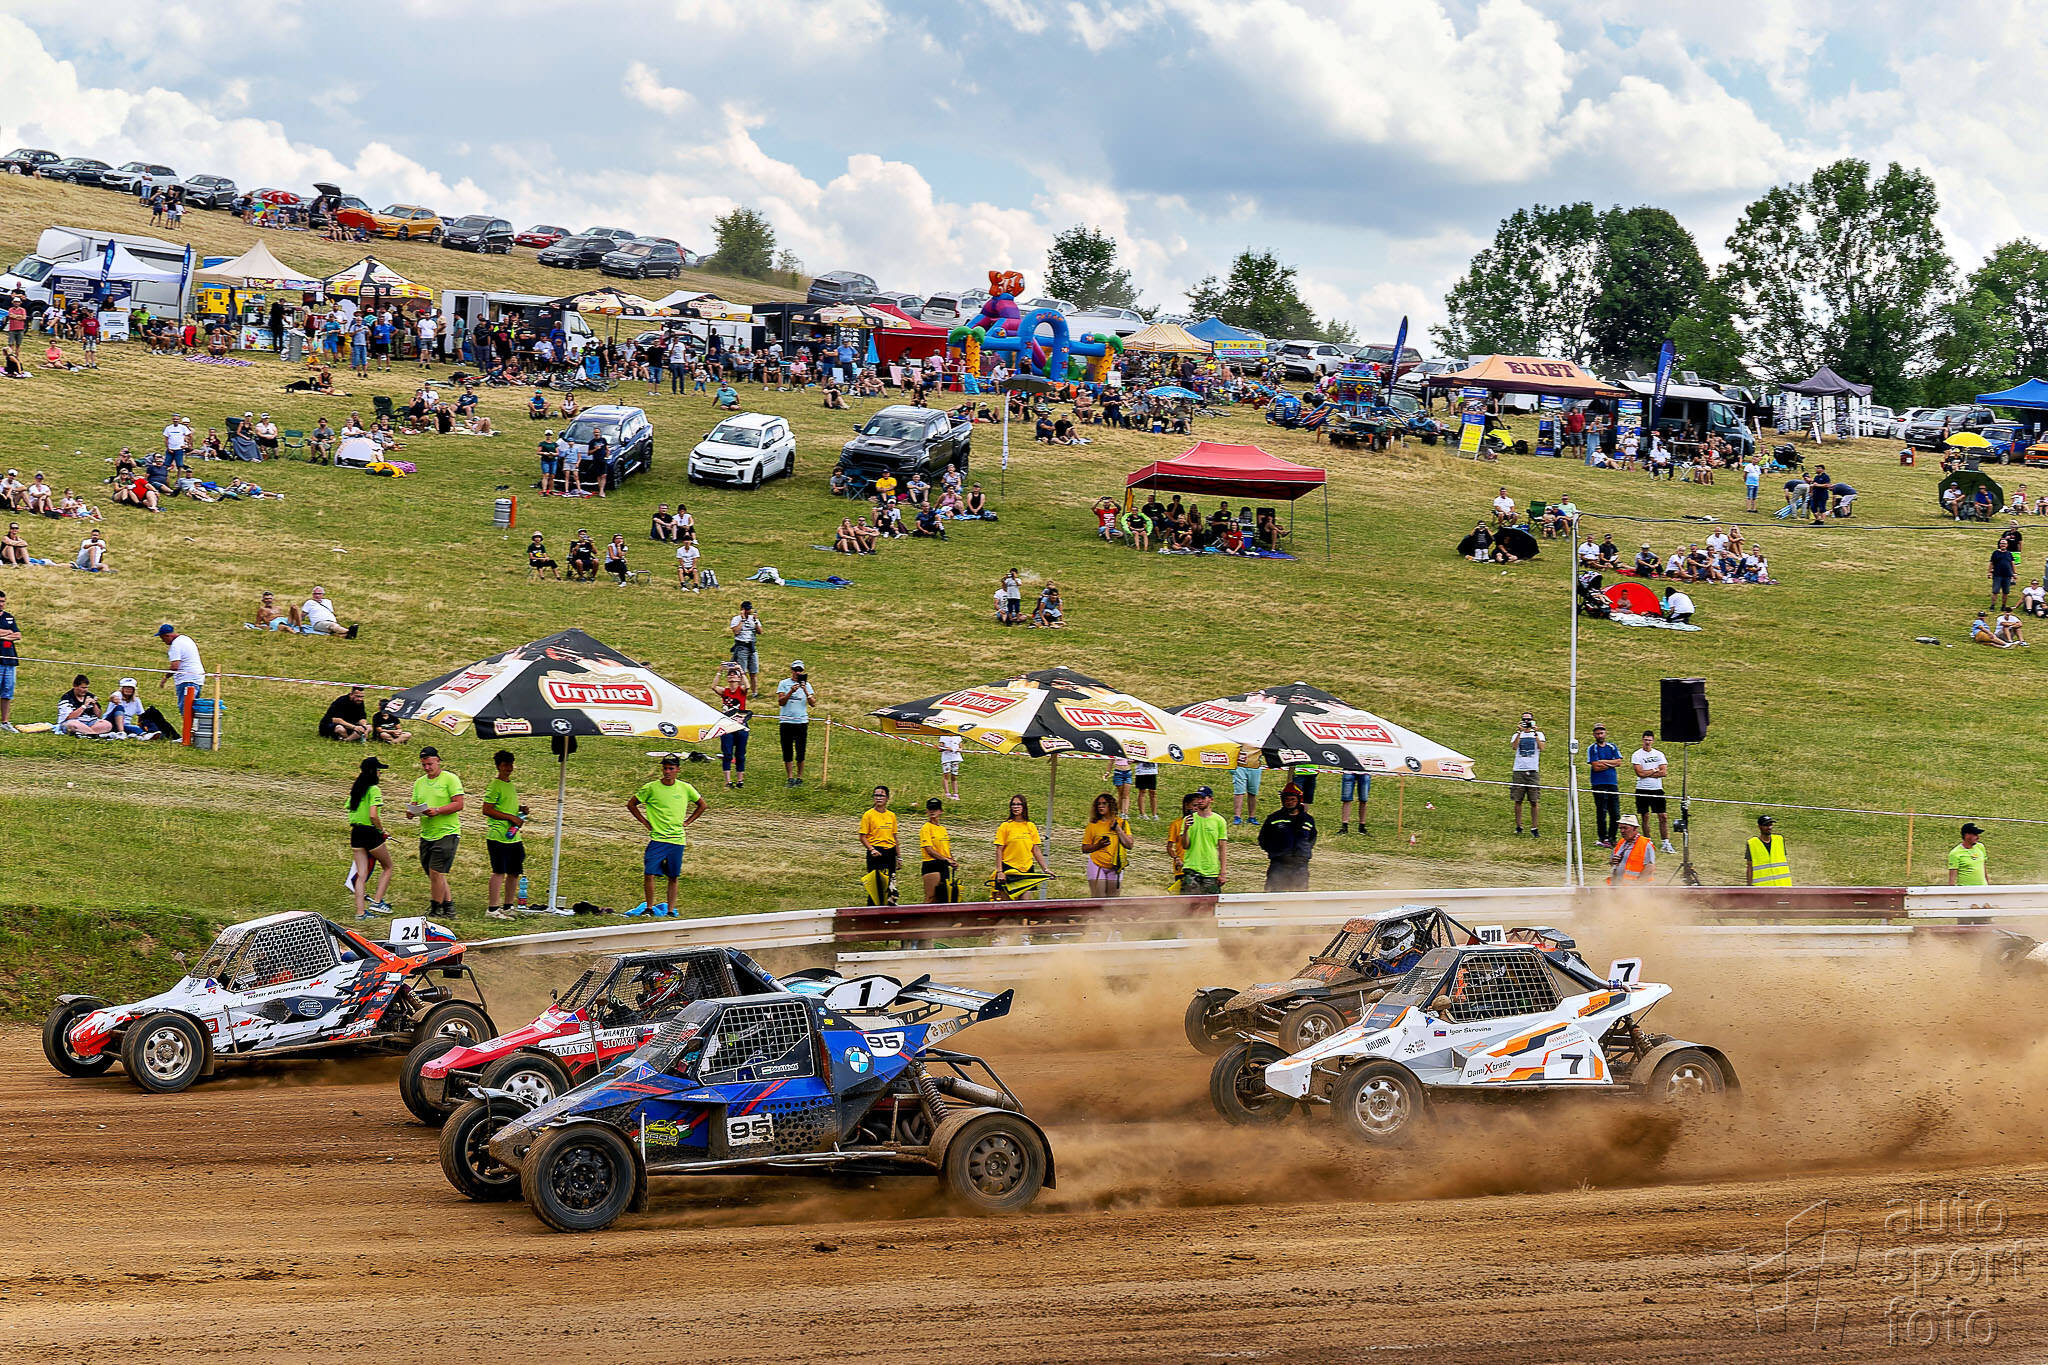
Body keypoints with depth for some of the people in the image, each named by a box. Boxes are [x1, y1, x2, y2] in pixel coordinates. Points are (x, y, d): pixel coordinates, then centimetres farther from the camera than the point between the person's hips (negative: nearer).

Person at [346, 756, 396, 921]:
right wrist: (382, 830, -6)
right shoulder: (374, 790, -13)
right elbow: (373, 816, -22)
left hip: (355, 833, 7)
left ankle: (360, 911, 4)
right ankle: (377, 901, 7)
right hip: (370, 833, -7)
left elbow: (350, 812, 11)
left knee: (361, 875, 7)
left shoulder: (355, 790, 10)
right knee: (388, 867, 13)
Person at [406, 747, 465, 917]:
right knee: (435, 874, 11)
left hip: (447, 833, -7)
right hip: (426, 834, 7)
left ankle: (436, 909, -3)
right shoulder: (419, 782, 16)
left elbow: (458, 804, -10)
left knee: (435, 872, -12)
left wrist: (437, 811, -22)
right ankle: (449, 905, 22)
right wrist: (411, 812, -8)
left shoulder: (450, 779, -4)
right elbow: (414, 804, 17)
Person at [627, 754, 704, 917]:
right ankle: (649, 908, 3)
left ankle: (671, 910, 16)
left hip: (677, 840, 2)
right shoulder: (651, 788, -4)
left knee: (673, 877, 7)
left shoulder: (685, 789, 2)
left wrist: (687, 822, 10)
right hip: (657, 838, -2)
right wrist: (645, 822, 2)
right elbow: (631, 804, 7)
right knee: (649, 874, -11)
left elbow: (701, 805, 19)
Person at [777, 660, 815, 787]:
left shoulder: (806, 684, 9)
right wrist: (791, 692, -16)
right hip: (786, 721, 0)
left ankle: (799, 778, 7)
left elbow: (812, 703, -1)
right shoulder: (784, 683, 6)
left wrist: (805, 691, -15)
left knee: (800, 752, -2)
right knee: (787, 752, 0)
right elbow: (780, 702, -3)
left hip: (802, 721, 0)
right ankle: (790, 778, 7)